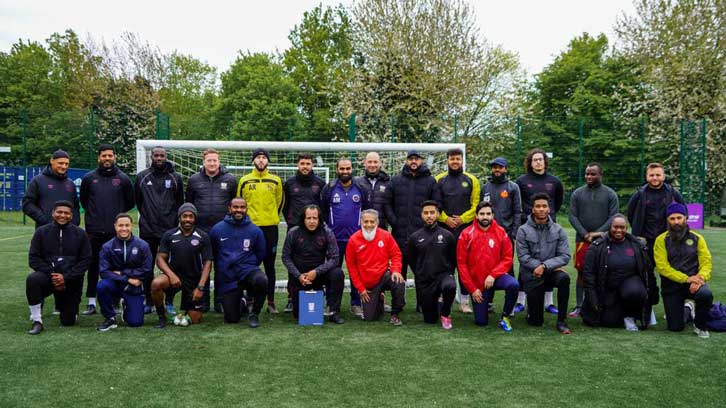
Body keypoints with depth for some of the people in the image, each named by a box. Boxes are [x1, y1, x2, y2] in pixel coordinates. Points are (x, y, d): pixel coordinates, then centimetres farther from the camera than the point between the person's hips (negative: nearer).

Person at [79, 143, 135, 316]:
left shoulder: (123, 178, 4)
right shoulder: (89, 178, 6)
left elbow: (130, 203, 13)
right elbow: (83, 200, 18)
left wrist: (117, 213, 10)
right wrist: (93, 214, 13)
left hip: (116, 231, -1)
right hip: (94, 231, 1)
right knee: (93, 266, 6)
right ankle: (91, 303, 13)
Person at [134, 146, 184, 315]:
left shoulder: (175, 177, 5)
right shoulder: (142, 177, 7)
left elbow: (180, 201, 10)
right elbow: (137, 200, 15)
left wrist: (174, 218, 4)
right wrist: (146, 215, 11)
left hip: (170, 230, -1)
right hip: (147, 230, 1)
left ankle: (170, 302, 11)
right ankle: (149, 302, 15)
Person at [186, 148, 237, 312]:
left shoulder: (230, 179, 2)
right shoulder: (194, 180, 5)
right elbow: (188, 202, 13)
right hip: (201, 230, 1)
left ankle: (220, 302, 14)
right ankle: (203, 302, 16)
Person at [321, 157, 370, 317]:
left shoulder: (361, 189, 5)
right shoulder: (329, 189, 2)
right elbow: (322, 211, 5)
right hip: (334, 238, -1)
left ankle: (356, 304, 16)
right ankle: (331, 304, 16)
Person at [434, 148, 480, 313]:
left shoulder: (471, 180, 7)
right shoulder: (439, 180, 6)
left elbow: (476, 204, 2)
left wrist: (463, 218, -9)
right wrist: (445, 218, -9)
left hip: (465, 227, 0)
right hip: (444, 228, 0)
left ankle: (464, 300, 10)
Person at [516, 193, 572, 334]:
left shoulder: (558, 230, -2)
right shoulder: (523, 230, -7)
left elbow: (565, 256, -9)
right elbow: (523, 257, -12)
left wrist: (545, 266, -22)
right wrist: (545, 266, -17)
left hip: (550, 272, 1)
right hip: (531, 274, -1)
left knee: (564, 278, -35)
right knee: (536, 322, -2)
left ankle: (562, 321, -19)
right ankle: (532, 308, 37)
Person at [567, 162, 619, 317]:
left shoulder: (610, 194, 4)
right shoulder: (577, 193, 7)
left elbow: (613, 217, -2)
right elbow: (572, 216, 2)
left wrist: (597, 233, -11)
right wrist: (585, 234, -9)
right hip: (582, 240, 1)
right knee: (581, 272, 2)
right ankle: (578, 306, 7)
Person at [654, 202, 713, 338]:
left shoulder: (697, 238, 3)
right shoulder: (661, 240, -2)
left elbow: (706, 262, -4)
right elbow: (662, 267, -12)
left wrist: (699, 278, -24)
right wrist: (686, 279, -22)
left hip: (693, 283, 0)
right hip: (671, 286, 0)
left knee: (706, 294, -35)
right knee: (675, 327, -3)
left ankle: (699, 325, -4)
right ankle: (684, 310, 35)